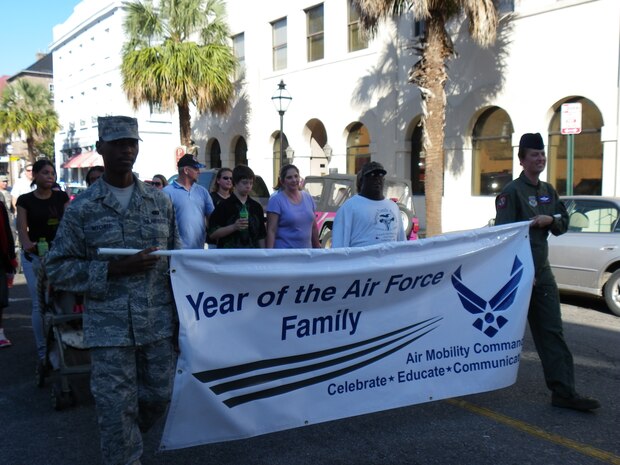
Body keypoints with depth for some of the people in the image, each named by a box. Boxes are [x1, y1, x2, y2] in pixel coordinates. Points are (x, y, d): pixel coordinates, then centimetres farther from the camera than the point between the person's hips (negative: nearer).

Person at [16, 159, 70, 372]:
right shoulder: (25, 200, 4)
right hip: (34, 256, -1)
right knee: (39, 305, -3)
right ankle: (43, 354, 3)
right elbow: (22, 227, -4)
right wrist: (26, 243, -25)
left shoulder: (61, 197, 8)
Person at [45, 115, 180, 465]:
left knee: (160, 396, 15)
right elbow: (58, 268, -2)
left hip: (159, 323, 3)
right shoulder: (82, 208, -2)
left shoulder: (161, 202, 6)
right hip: (110, 329, -3)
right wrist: (113, 270, -15)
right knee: (117, 408, 2)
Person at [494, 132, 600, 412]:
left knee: (551, 331, 4)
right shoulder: (512, 192, -9)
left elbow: (563, 224, 20)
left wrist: (550, 221, -5)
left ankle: (564, 391, 5)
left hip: (541, 270, 7)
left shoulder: (548, 191, 14)